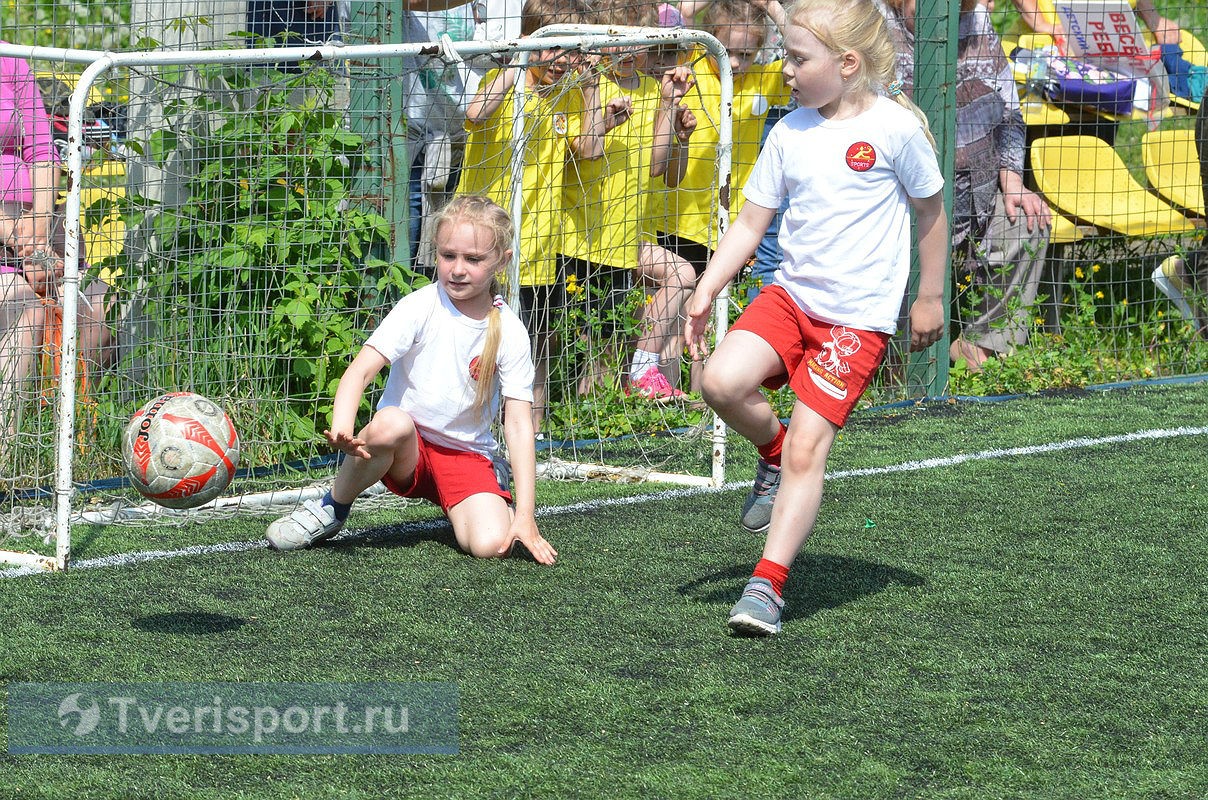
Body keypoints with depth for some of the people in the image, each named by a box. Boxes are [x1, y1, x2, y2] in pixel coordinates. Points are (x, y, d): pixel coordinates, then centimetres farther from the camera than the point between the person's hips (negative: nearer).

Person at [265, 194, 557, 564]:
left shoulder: (509, 332, -6)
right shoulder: (421, 307, -11)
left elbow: (519, 425, -7)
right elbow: (359, 372, -21)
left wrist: (525, 516, -14)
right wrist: (342, 431, -42)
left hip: (466, 455, 1)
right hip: (405, 450, -1)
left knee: (491, 544, -27)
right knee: (391, 424, -37)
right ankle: (332, 510, -10)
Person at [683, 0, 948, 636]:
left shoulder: (895, 127, -9)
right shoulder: (790, 133, 5)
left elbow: (930, 212, 4)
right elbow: (751, 222, 9)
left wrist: (930, 299, 10)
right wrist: (705, 292, -2)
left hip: (859, 316, -5)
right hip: (790, 294, 5)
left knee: (808, 449, -11)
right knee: (721, 381, -21)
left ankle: (768, 585, -4)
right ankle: (774, 453, 10)